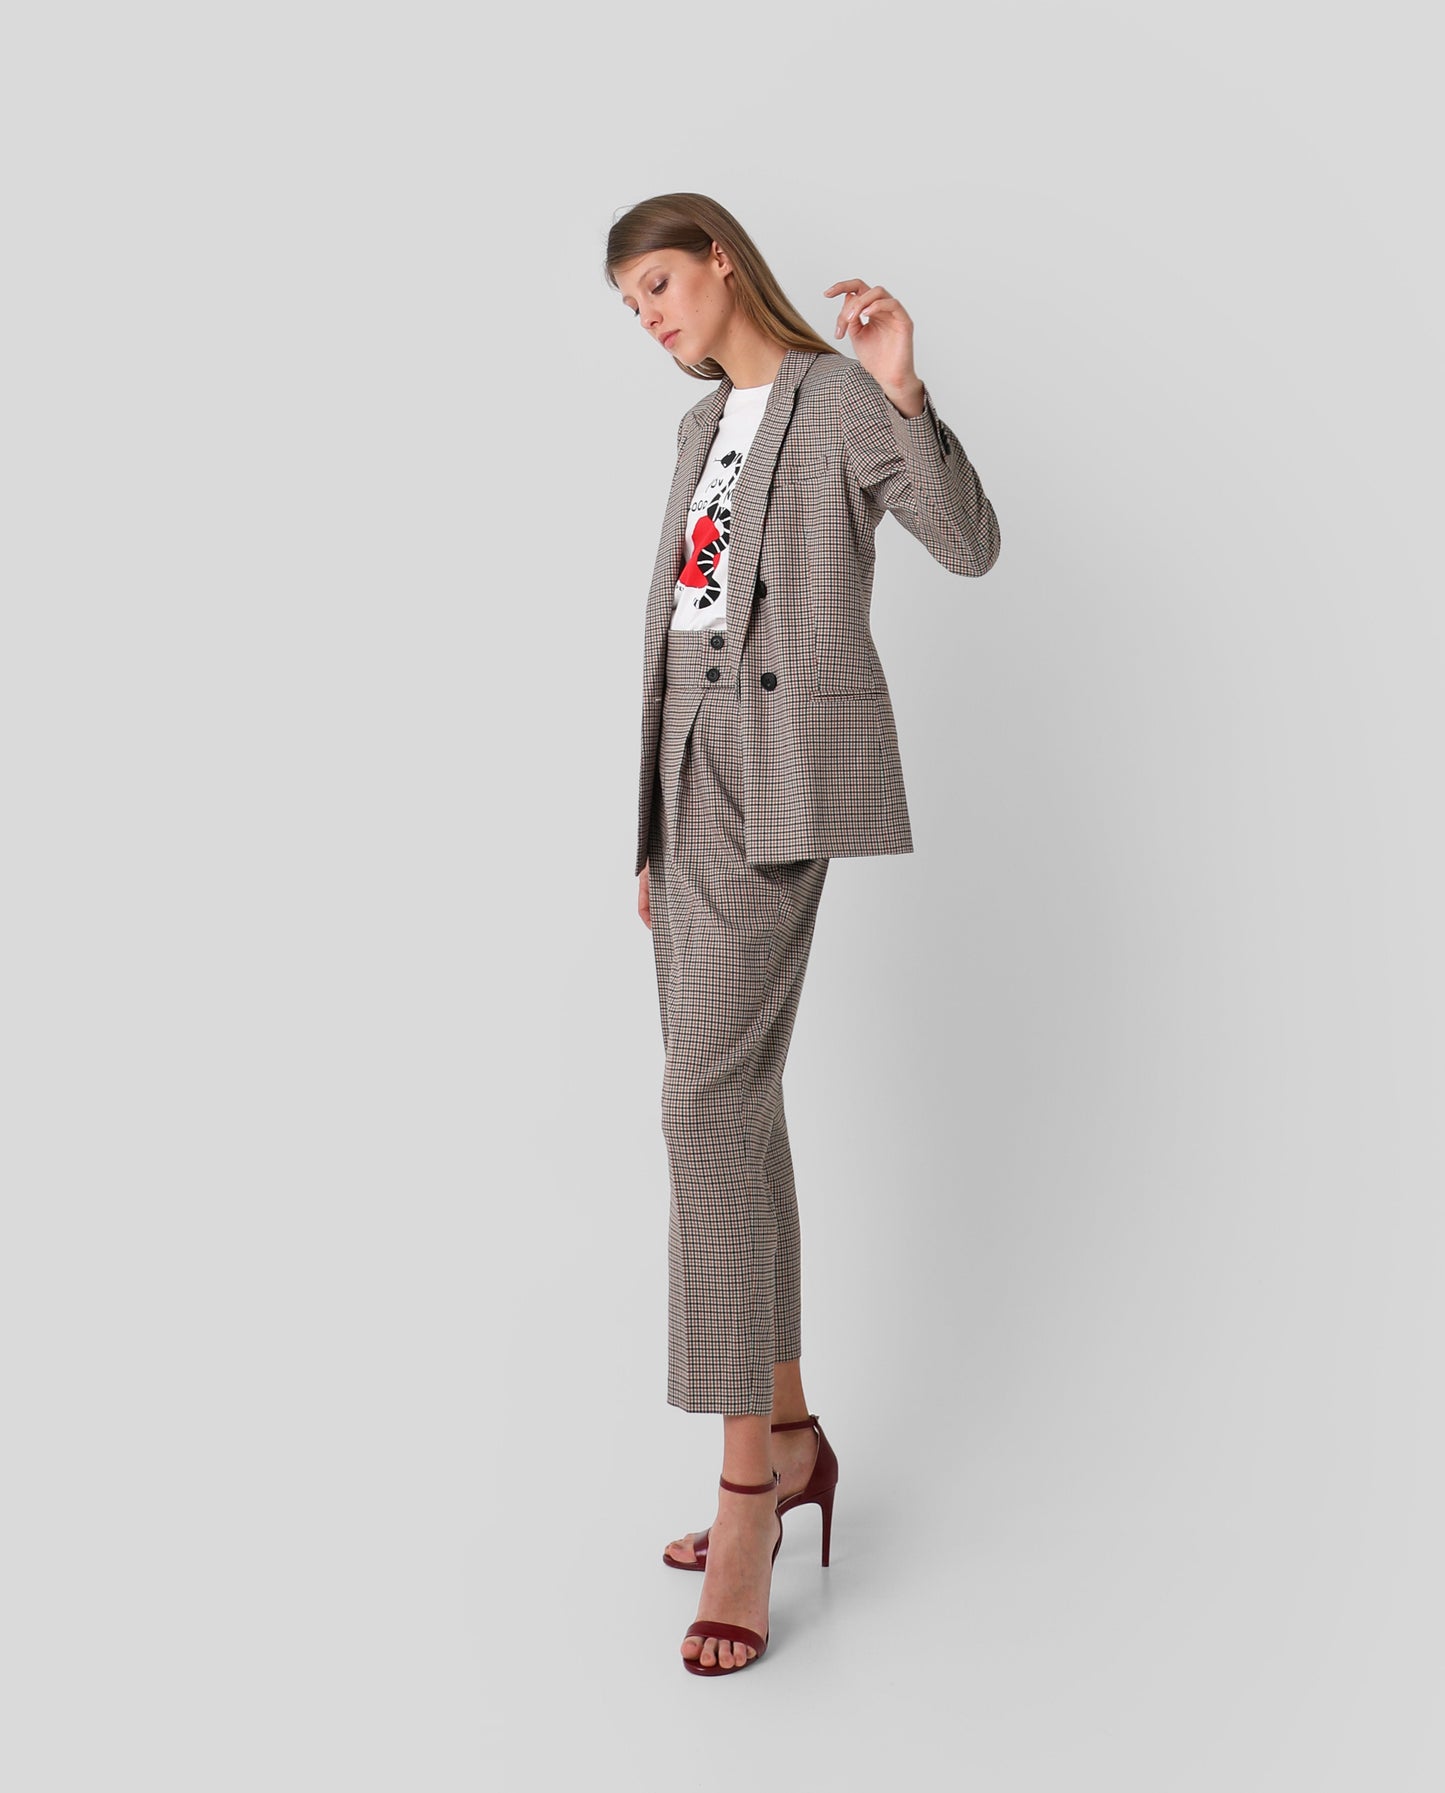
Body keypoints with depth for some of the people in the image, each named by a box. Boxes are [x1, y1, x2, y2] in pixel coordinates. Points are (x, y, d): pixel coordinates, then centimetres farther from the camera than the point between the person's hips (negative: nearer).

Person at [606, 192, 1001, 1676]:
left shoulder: (840, 396, 0)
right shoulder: (704, 425, 23)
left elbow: (971, 546, -14)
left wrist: (903, 390, -27)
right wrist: (659, 828, 17)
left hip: (782, 765, -8)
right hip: (695, 768, 8)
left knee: (708, 1097, -19)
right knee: (734, 1104, 6)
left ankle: (745, 1490, -13)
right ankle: (790, 1437, 16)